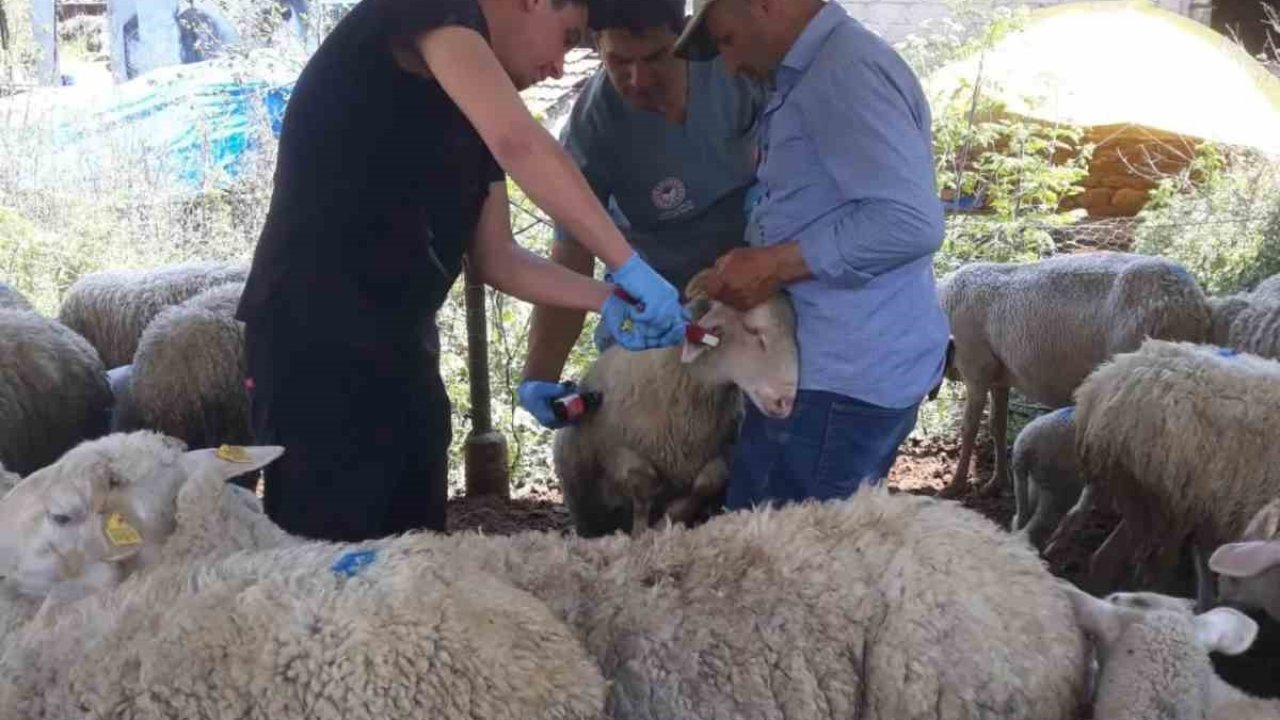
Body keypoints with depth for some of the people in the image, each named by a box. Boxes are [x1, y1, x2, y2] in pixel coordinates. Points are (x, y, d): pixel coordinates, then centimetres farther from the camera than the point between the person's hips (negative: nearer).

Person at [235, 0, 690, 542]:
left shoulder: (477, 119, 17)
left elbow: (495, 257, 15)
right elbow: (518, 143, -24)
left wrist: (606, 301, 3)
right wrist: (630, 270, -21)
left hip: (396, 346, 9)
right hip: (316, 338, -9)